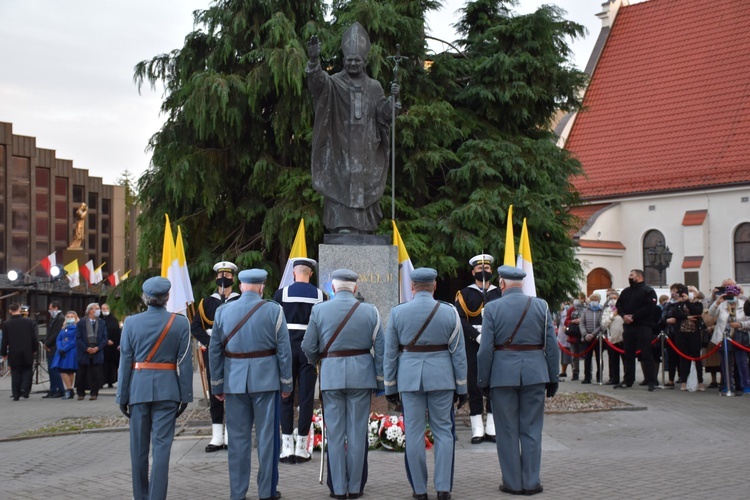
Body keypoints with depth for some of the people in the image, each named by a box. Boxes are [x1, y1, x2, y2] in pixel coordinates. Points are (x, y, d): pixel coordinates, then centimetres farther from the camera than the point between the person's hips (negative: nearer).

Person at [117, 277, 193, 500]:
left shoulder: (131, 322, -1)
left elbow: (125, 362, 1)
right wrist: (185, 395, 4)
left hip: (139, 388, 1)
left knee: (139, 447, 11)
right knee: (161, 446, 0)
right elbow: (185, 362, -2)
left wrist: (122, 396, 7)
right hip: (167, 389, -1)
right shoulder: (180, 323, -3)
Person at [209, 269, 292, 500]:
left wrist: (217, 385, 12)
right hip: (265, 379, -2)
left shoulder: (223, 311, 4)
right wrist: (286, 383, 4)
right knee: (267, 436, 5)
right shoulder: (273, 310, -4)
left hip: (234, 382, 2)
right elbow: (284, 350, -4)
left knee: (238, 438, 7)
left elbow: (214, 351, 6)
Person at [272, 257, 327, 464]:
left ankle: (287, 447, 3)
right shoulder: (320, 295, 2)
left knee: (285, 396, 6)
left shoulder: (282, 293, -2)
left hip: (286, 346, -1)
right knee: (306, 397, 4)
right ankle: (301, 448, 5)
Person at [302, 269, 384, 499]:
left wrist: (315, 361, 23)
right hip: (361, 374, 0)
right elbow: (380, 348, 0)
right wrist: (381, 379, 8)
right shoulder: (369, 311, -1)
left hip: (331, 375, 0)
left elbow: (308, 347, 2)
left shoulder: (319, 310, -2)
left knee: (335, 433, 6)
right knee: (357, 432, 7)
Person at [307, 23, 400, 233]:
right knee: (342, 187, -9)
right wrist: (314, 61, -39)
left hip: (366, 151, 3)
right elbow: (318, 81, -19)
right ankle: (343, 227, -10)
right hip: (340, 150, -2)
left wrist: (392, 98, -13)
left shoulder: (374, 87, 12)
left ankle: (362, 229, 5)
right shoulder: (334, 83, 3)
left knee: (364, 190, 1)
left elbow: (383, 115, 7)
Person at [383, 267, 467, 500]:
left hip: (409, 378, 0)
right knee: (443, 431, 8)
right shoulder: (449, 312, -2)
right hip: (441, 377, 0)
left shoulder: (397, 312, -1)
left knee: (414, 433, 6)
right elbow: (458, 353, 0)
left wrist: (390, 387, 10)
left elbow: (390, 353, 2)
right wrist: (462, 387, 7)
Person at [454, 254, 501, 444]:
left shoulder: (499, 293, 11)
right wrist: (478, 336, -18)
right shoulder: (465, 294, 3)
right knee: (474, 386, 0)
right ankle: (477, 429, 5)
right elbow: (460, 320, -7)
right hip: (473, 345, -2)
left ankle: (492, 428, 10)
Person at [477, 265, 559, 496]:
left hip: (503, 375, -2)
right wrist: (553, 378, 9)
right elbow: (552, 346, 2)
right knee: (531, 430, 9)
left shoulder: (492, 308, -5)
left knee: (508, 431, 7)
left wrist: (483, 381, 3)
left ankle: (512, 483, 11)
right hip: (535, 375, 2)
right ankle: (531, 482, 12)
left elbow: (486, 349, -6)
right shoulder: (541, 306, 1)